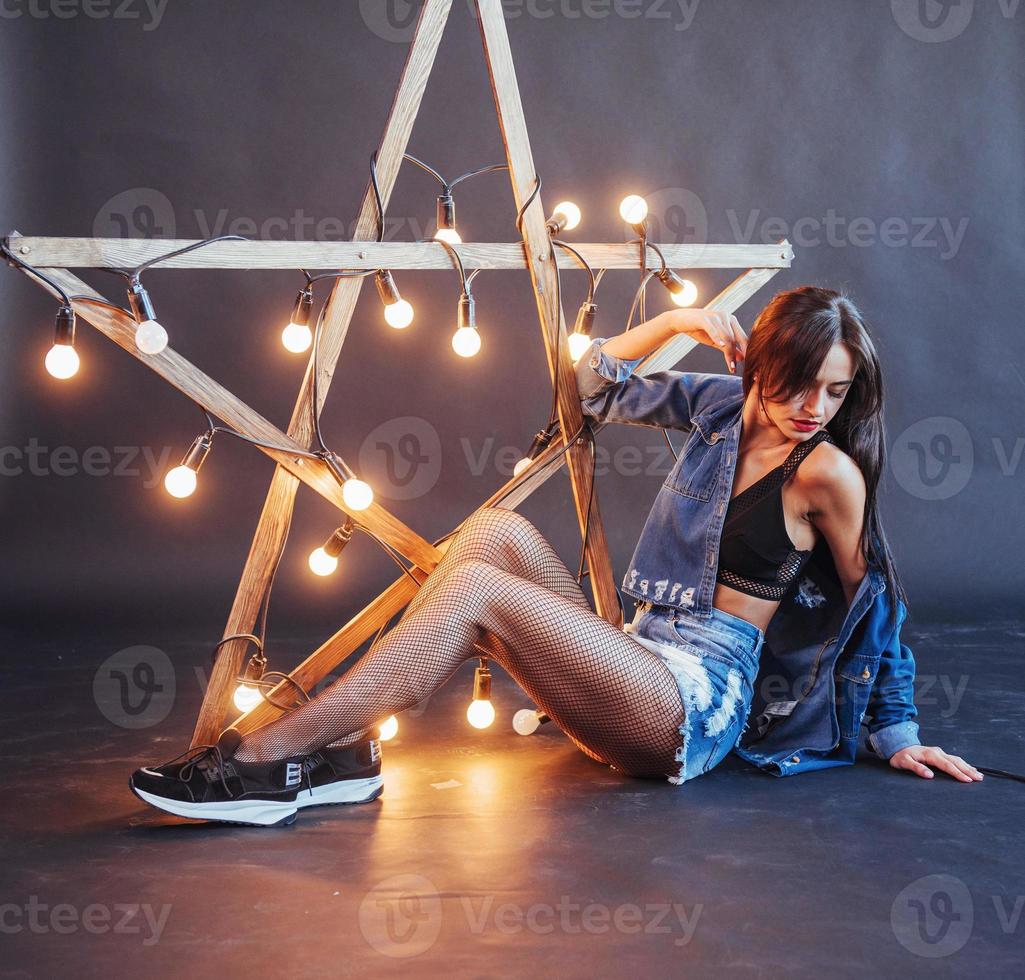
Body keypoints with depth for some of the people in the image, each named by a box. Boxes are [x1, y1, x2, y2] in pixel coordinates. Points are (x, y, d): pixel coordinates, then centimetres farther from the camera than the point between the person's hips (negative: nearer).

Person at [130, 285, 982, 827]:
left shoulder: (829, 472, -8)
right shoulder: (725, 404, 10)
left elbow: (876, 602, -1)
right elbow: (596, 386, 17)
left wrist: (900, 737, 4)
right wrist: (674, 323, 3)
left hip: (703, 699, -7)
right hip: (644, 660, 7)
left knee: (481, 592, -24)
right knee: (500, 531, -12)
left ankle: (273, 758, -26)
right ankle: (342, 747, -18)